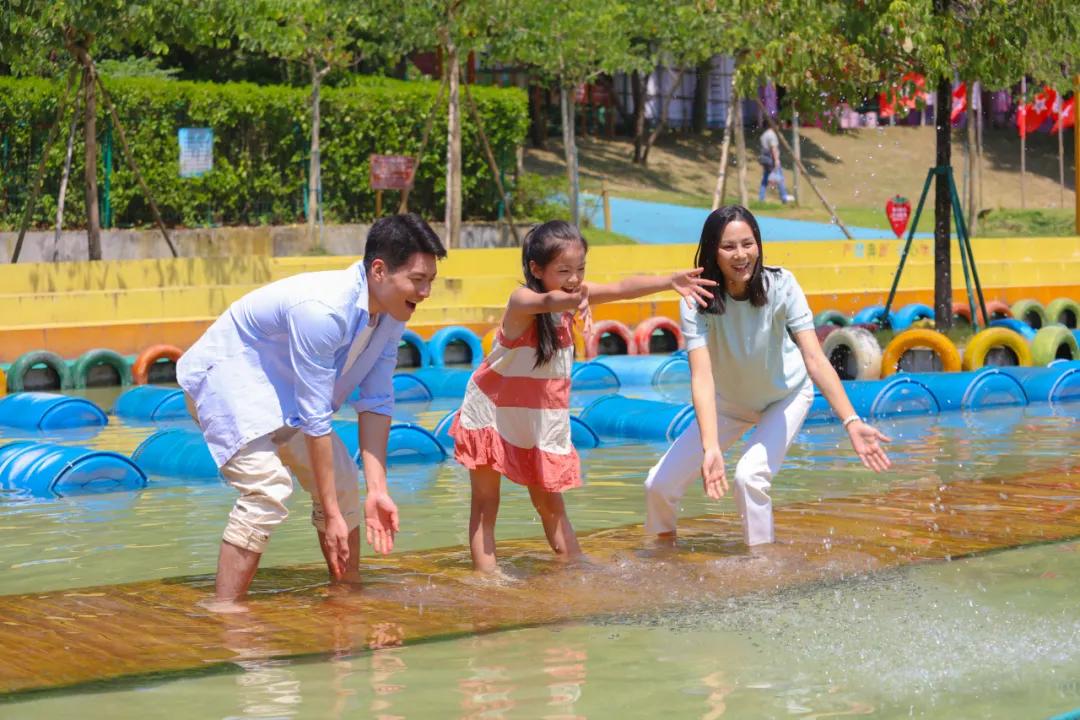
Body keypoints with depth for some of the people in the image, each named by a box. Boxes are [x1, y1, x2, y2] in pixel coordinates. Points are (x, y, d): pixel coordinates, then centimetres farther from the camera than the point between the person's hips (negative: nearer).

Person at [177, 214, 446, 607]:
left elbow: (376, 403, -4)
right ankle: (222, 615, -24)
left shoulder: (391, 314, -9)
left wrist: (377, 490, -11)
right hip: (227, 372, -9)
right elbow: (315, 419, -33)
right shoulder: (322, 309, -36)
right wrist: (331, 516, -29)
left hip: (281, 386, 9)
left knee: (343, 482, 7)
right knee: (268, 487, -26)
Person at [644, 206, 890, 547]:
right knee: (659, 484, 0)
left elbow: (814, 359, -35)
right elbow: (702, 376, -40)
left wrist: (852, 422, -49)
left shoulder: (780, 285, -29)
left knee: (750, 475, -27)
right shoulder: (699, 301, -28)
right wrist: (711, 448, -54)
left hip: (786, 395, -2)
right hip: (728, 401, 2)